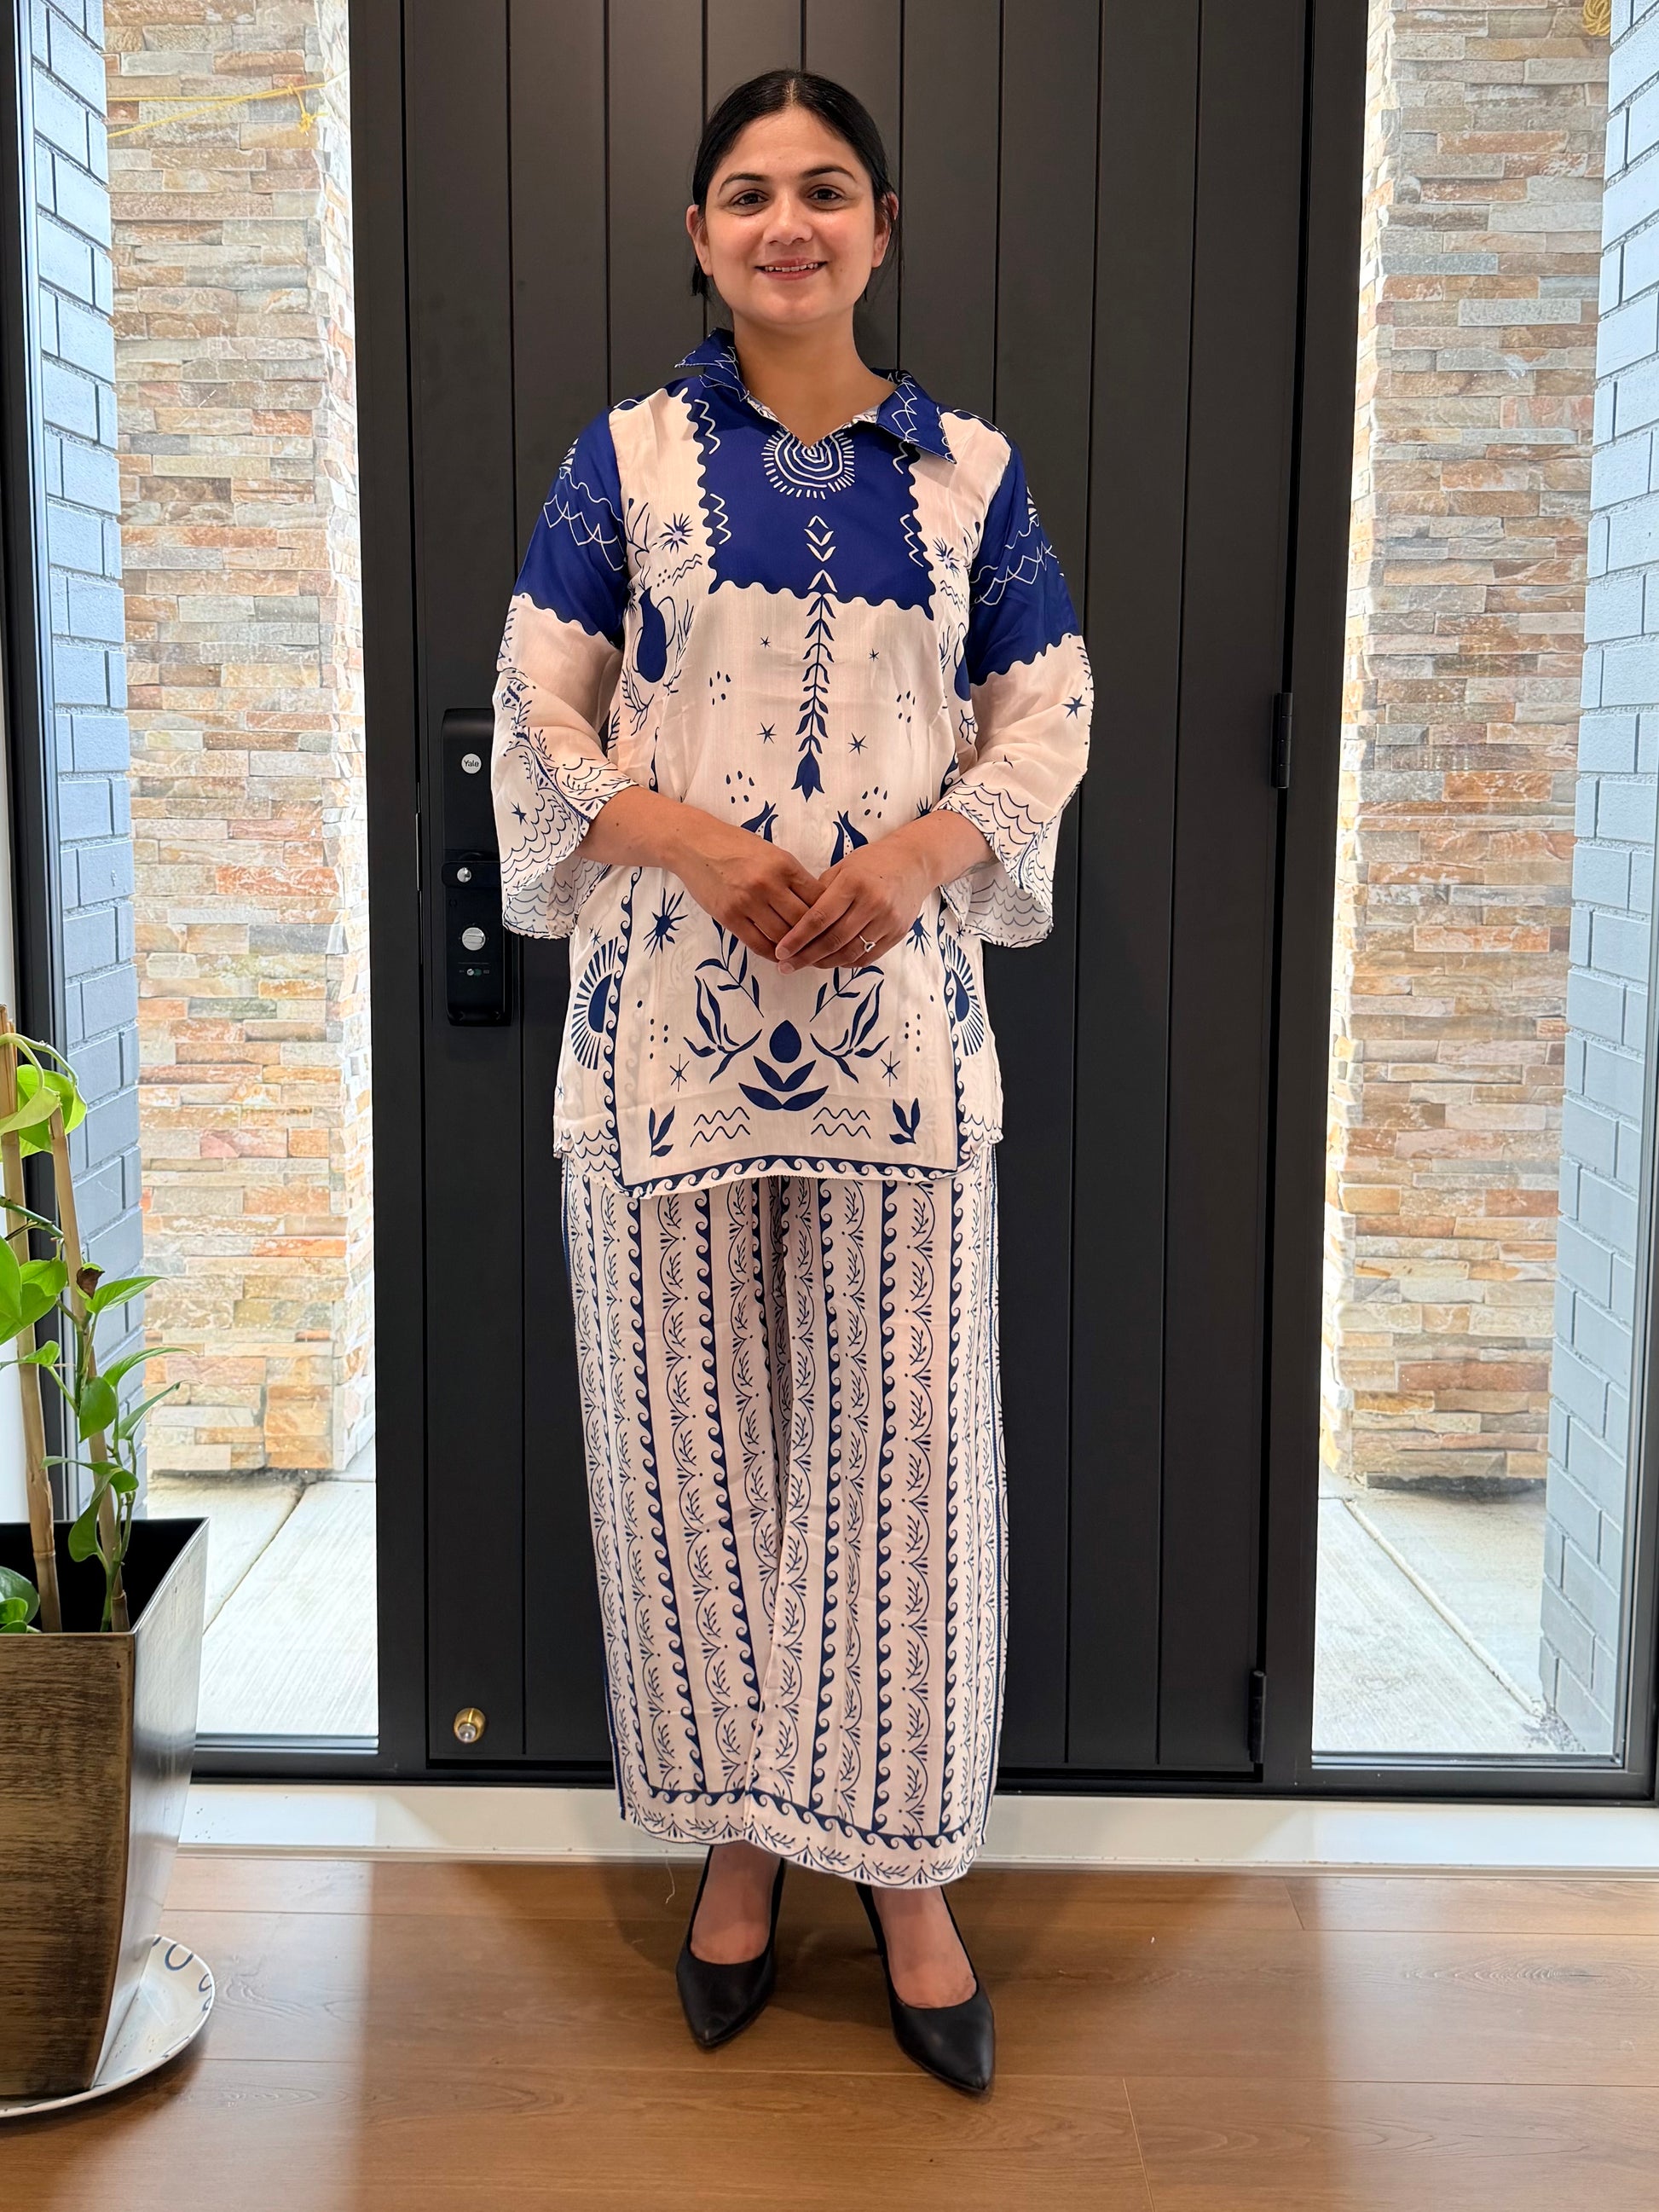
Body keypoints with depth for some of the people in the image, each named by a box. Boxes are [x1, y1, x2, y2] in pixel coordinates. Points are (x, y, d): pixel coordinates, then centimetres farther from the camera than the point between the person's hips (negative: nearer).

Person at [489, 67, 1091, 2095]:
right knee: (694, 1437, 7)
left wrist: (926, 848, -13)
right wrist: (693, 837, -16)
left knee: (902, 1442, 4)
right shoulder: (625, 459, 5)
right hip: (669, 1015, 0)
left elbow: (1049, 716, 6)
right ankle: (739, 1837, 27)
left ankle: (905, 1865, 21)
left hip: (895, 1014, 1)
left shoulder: (969, 469, 7)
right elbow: (538, 719, 1)